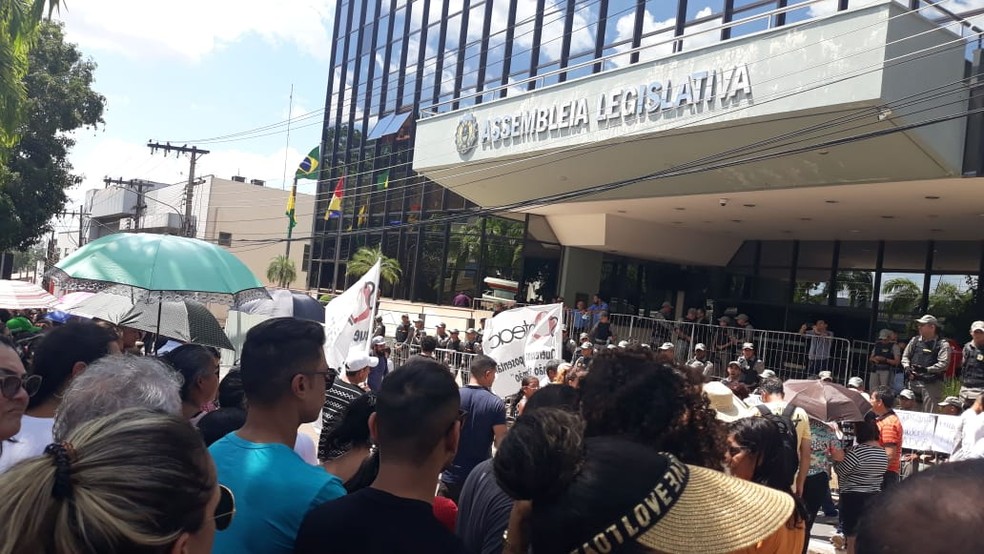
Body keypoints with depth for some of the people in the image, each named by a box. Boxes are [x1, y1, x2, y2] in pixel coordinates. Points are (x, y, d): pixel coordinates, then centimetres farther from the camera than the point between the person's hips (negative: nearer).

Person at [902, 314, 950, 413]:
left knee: (929, 413, -4)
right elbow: (905, 356, 17)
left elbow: (944, 363, -13)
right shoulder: (915, 340, 13)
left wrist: (927, 369, -22)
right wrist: (907, 368, -2)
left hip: (932, 383, -5)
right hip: (913, 381, 5)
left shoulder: (942, 344, -4)